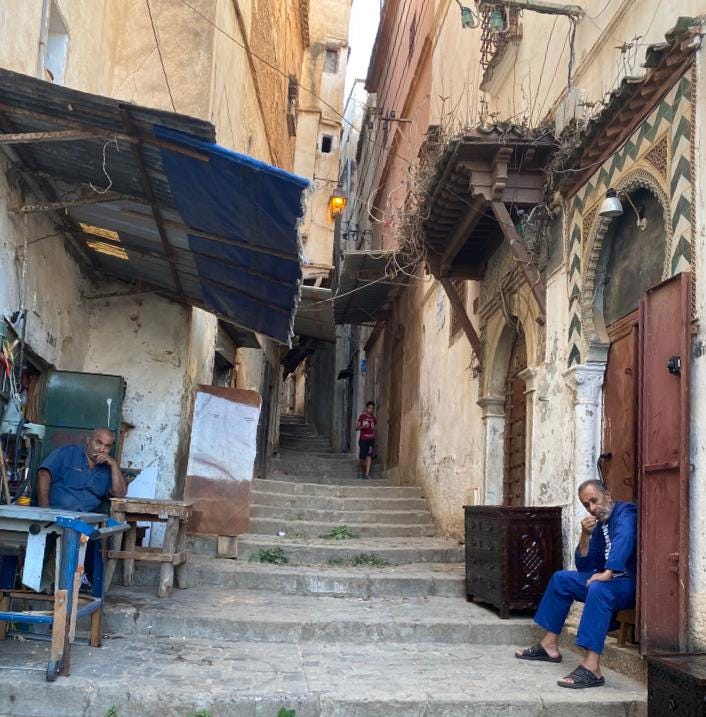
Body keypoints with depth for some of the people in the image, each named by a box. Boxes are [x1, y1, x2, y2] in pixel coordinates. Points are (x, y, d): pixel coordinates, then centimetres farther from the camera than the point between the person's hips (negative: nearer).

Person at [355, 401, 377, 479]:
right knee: (362, 457, 3)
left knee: (369, 456, -8)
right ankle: (360, 472, 23)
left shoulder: (374, 418, 9)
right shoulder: (362, 416, -4)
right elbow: (356, 428, -5)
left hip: (371, 440, 3)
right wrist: (363, 426, -23)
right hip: (363, 439, -3)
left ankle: (367, 474, -11)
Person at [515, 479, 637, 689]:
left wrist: (608, 573, -42)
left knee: (598, 588, -37)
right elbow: (583, 567, 10)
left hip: (631, 583, -9)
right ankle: (549, 646, 17)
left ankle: (591, 668, -43)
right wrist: (585, 536, -5)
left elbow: (624, 537, -34)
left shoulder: (625, 512, -10)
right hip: (609, 580, 9)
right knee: (561, 578, 14)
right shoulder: (599, 525, 13)